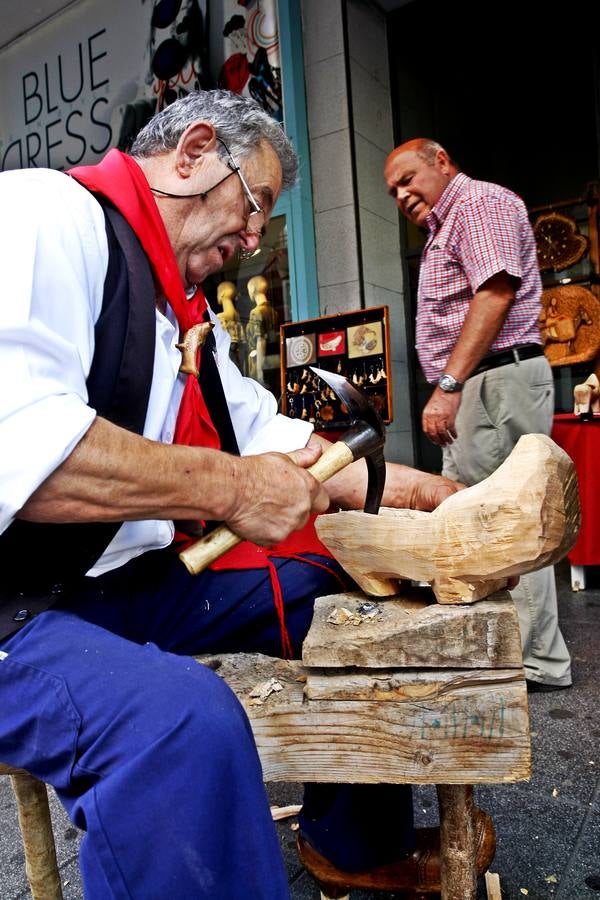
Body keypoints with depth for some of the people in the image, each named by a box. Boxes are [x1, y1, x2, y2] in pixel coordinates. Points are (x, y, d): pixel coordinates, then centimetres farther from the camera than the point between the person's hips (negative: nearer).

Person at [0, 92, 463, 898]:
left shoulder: (186, 309, 16)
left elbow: (264, 437, 16)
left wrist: (399, 487, 7)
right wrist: (229, 488, -24)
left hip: (143, 581, 10)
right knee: (180, 720, -37)